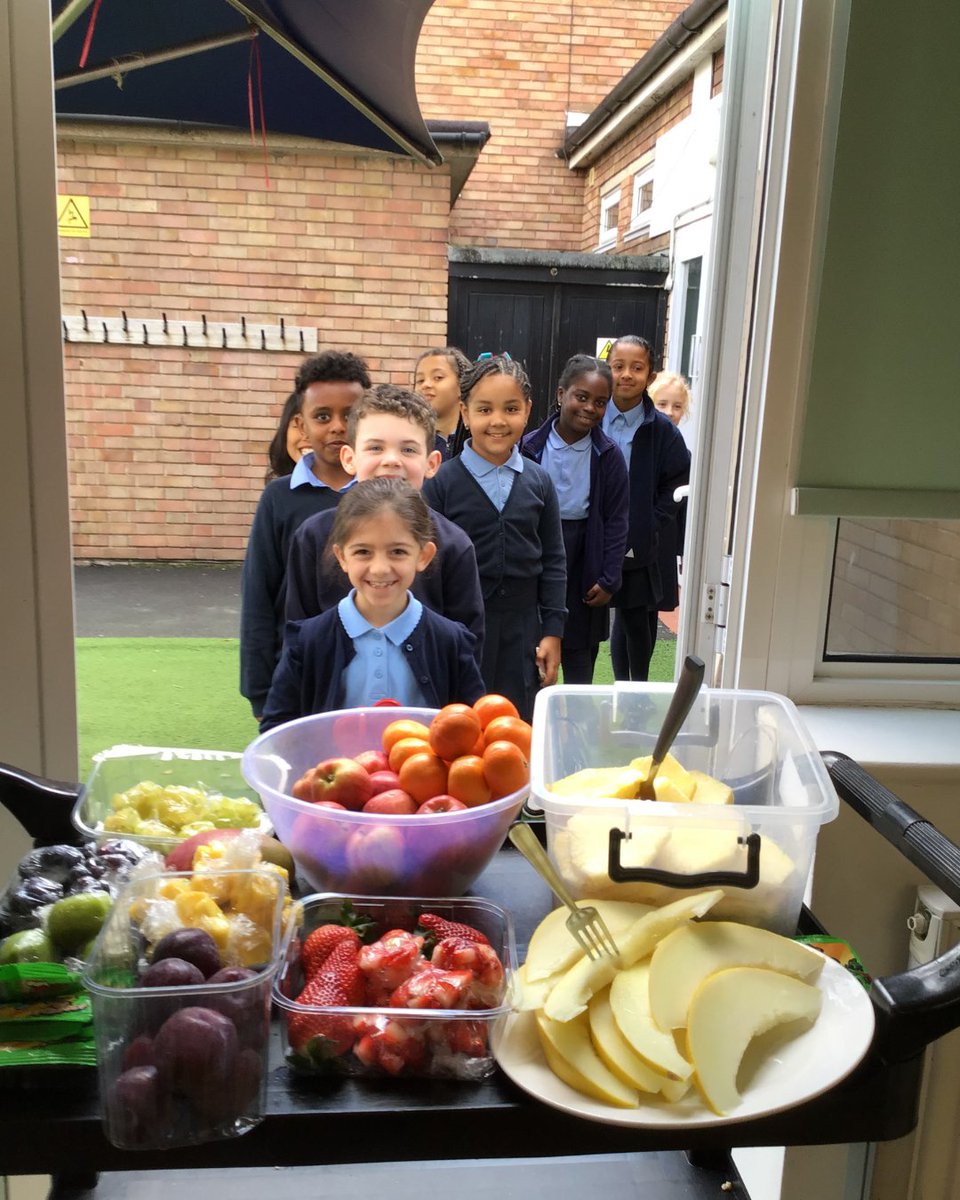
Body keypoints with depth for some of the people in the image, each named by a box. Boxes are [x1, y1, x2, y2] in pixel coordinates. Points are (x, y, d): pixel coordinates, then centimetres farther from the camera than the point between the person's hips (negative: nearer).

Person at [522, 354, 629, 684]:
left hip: (583, 558, 0)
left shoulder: (608, 456, -6)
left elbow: (615, 521, -3)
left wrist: (609, 580, -7)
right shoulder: (531, 448, -7)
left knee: (579, 654, 13)